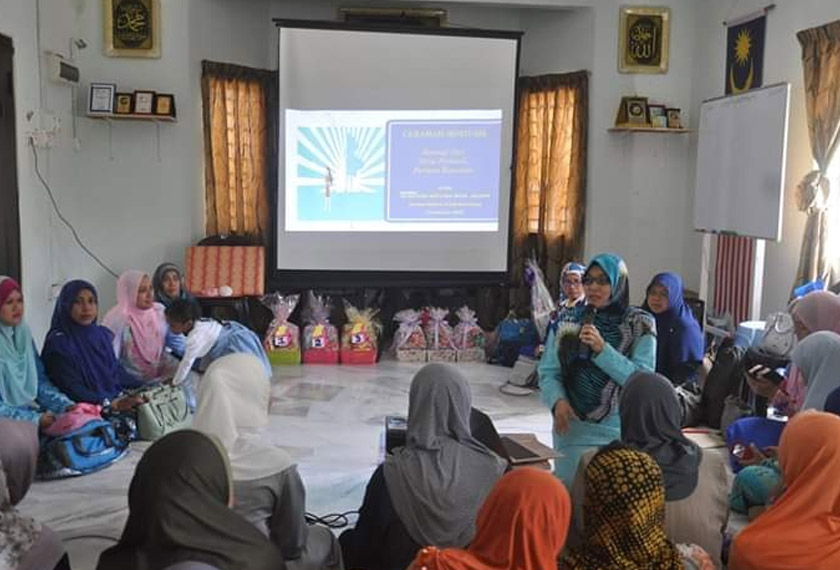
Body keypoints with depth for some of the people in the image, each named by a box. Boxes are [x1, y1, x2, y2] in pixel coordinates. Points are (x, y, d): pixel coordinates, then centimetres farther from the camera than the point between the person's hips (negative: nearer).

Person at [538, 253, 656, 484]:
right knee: (569, 490, 7)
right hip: (572, 428, 2)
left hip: (619, 432, -2)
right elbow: (548, 371, 2)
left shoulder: (640, 325, -1)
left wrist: (602, 349, -18)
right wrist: (558, 401, -17)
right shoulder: (567, 323, 5)